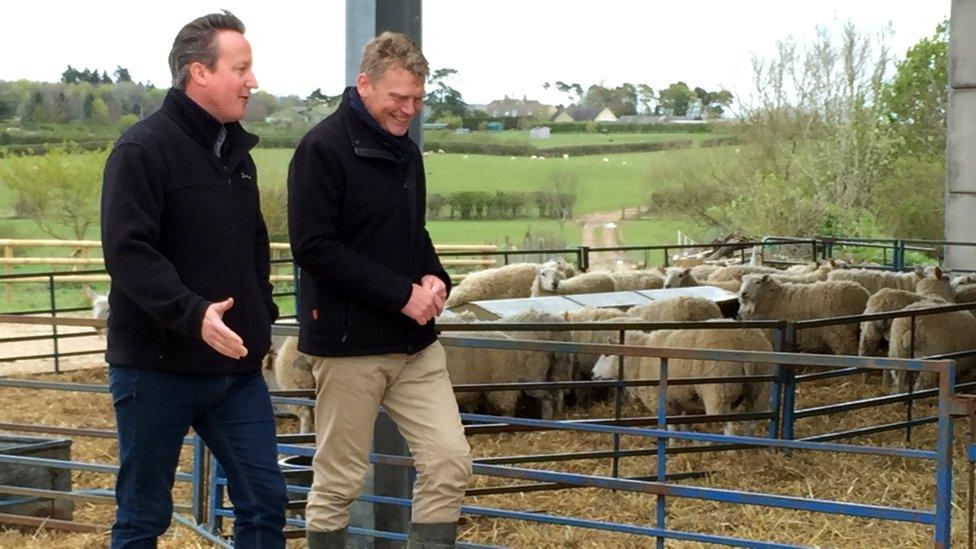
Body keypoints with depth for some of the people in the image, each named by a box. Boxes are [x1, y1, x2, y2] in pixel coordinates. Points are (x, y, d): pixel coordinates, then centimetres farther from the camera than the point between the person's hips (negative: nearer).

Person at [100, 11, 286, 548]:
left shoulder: (236, 150, 13)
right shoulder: (142, 149, -12)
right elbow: (127, 252, -22)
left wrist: (262, 315, 15)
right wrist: (193, 314, -31)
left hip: (236, 368, 7)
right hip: (157, 368, -7)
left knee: (264, 502, 6)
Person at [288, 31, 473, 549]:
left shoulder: (405, 151, 12)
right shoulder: (322, 148, -11)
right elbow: (313, 248, -18)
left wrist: (434, 278, 0)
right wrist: (402, 294, -19)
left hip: (416, 341, 7)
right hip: (349, 343, -7)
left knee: (449, 462, 0)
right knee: (338, 481, 3)